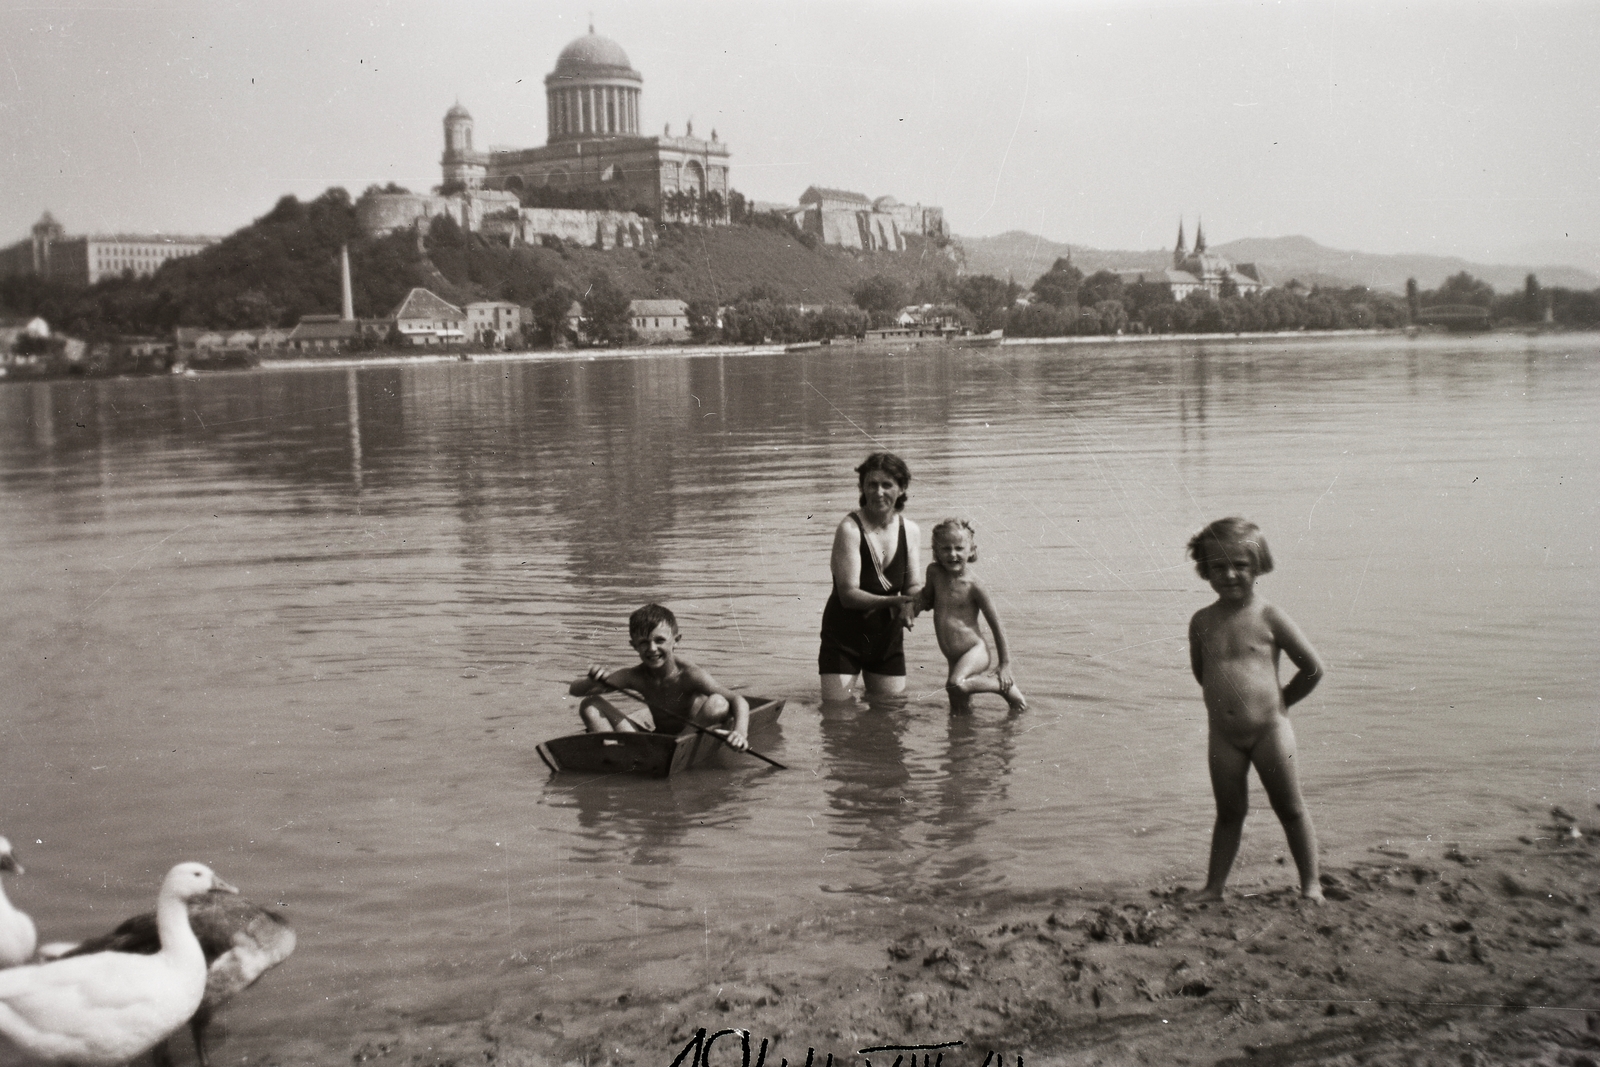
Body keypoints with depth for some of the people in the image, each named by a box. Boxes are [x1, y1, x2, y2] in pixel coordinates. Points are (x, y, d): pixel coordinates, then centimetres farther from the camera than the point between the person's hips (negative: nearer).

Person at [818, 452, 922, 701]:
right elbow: (848, 593, -22)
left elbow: (913, 586, 0)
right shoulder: (850, 528, -18)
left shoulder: (910, 531, 0)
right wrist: (890, 602, -36)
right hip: (844, 637, -5)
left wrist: (910, 605, -23)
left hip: (888, 638, 5)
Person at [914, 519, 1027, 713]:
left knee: (956, 685, -34)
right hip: (955, 660, 6)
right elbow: (928, 598, 23)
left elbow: (997, 626, -7)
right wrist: (917, 602, -1)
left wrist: (1004, 664, -3)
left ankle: (1006, 687, -12)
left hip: (976, 651, -6)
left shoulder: (973, 585, -14)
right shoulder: (934, 572, 1)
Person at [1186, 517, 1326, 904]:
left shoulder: (1269, 618, -8)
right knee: (1229, 813, 11)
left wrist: (1279, 701, 6)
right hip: (1223, 736, 3)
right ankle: (1214, 888, 18)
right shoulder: (1202, 621, 2)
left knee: (1290, 809, 8)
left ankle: (1310, 883, 19)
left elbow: (1313, 668, -1)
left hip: (1269, 729, -3)